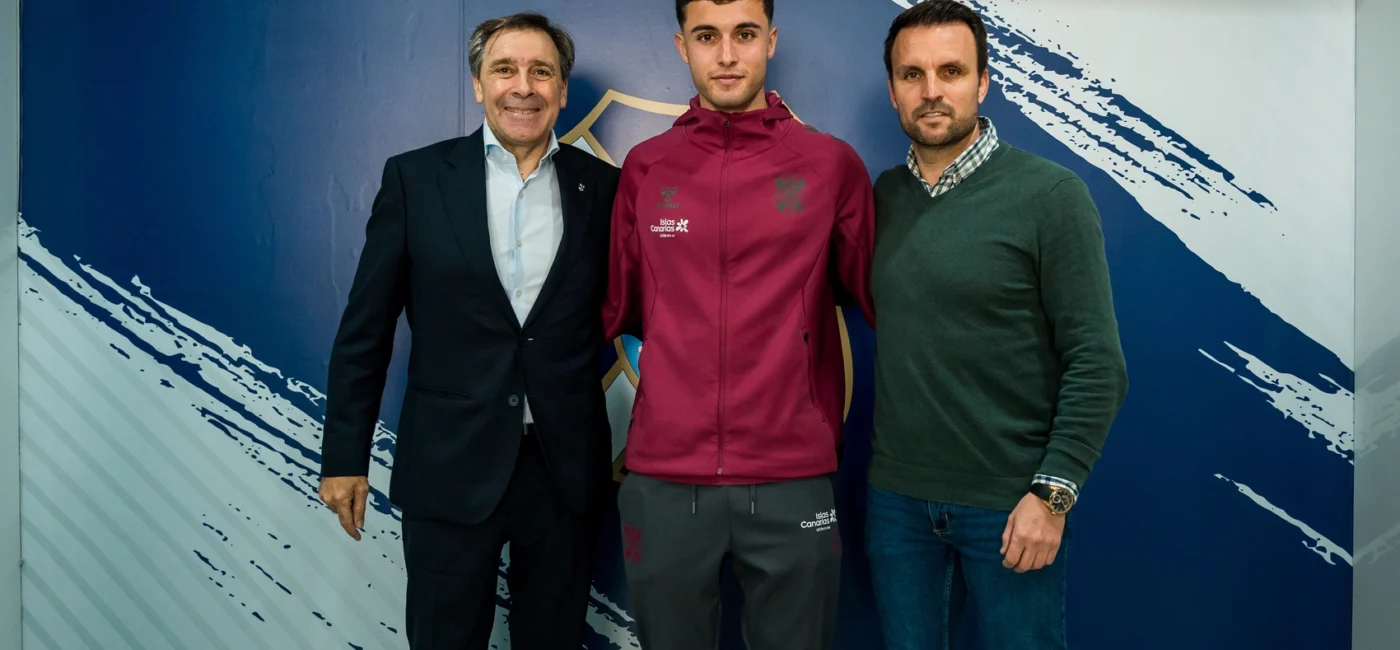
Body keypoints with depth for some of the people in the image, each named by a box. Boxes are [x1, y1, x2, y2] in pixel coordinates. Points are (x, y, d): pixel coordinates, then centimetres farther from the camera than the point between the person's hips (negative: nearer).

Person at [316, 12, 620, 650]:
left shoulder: (602, 186, 2)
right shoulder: (415, 177, -1)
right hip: (450, 468, -1)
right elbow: (365, 329, 0)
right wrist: (344, 455, 0)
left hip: (567, 469, 2)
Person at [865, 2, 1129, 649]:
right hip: (896, 497, 4)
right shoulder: (883, 195, 5)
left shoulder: (1050, 194, -8)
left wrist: (1052, 493, -14)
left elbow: (1097, 364, -10)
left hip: (1009, 504, -3)